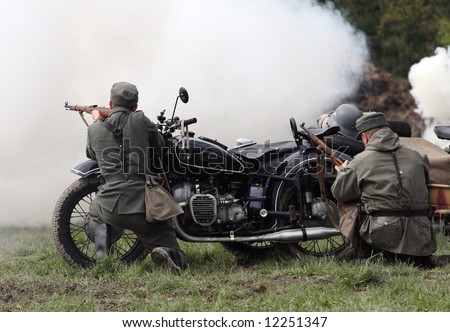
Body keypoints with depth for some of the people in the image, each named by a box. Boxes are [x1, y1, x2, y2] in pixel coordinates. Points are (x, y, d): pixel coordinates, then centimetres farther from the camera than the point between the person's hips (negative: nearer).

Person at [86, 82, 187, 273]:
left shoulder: (94, 129, 8)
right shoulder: (140, 120, 2)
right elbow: (160, 147, 15)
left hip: (110, 207, 2)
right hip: (143, 209, -1)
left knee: (95, 209, 40)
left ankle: (100, 231, 7)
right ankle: (167, 253, -26)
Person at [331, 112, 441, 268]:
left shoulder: (360, 161, 2)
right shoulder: (416, 157, 12)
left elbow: (340, 193, 9)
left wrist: (342, 172, 32)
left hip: (380, 235, -4)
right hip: (418, 236, 4)